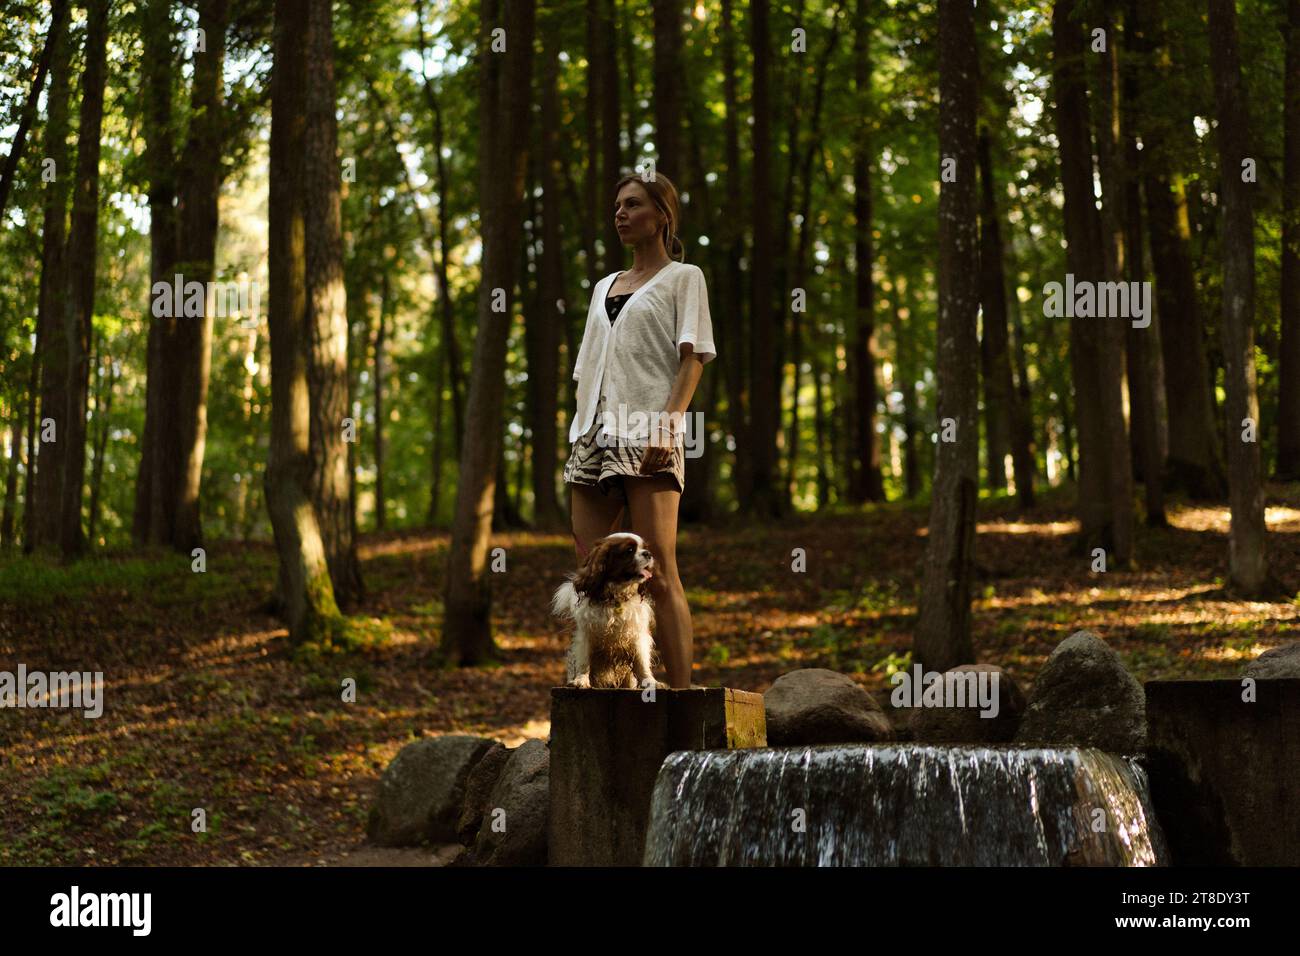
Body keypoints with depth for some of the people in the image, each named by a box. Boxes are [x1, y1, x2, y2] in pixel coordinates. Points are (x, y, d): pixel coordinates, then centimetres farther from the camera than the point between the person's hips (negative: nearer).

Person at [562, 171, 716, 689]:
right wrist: (579, 433, 12)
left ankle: (680, 693, -15)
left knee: (657, 573, -13)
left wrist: (669, 422, -18)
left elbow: (693, 356, -4)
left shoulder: (683, 277, 7)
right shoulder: (604, 287, 25)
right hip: (594, 433, 7)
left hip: (647, 435, -6)